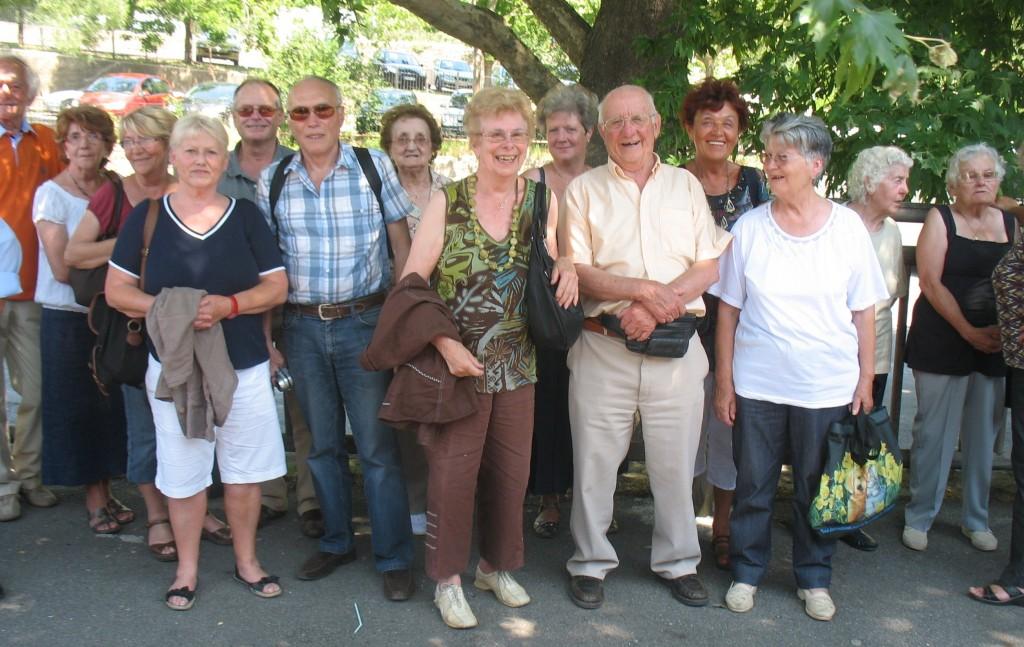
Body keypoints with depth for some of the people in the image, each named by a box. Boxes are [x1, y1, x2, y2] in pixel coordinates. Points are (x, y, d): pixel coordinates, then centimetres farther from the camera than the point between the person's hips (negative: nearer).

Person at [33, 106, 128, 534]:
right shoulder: (51, 194, -8)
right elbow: (62, 268, -13)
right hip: (67, 318, -3)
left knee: (110, 405, 7)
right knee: (77, 407, 4)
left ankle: (104, 493, 20)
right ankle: (94, 499, 16)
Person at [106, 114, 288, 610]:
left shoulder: (246, 216, 2)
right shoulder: (147, 216, 0)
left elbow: (277, 287, 0)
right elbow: (116, 290, 0)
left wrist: (230, 304, -18)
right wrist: (167, 308, -18)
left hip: (245, 365, 1)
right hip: (174, 365, -1)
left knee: (245, 470, 9)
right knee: (182, 473, 7)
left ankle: (246, 560, 28)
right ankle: (187, 568, 25)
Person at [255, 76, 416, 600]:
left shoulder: (374, 167, -4)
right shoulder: (272, 180, 3)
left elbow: (401, 244, 0)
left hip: (364, 321, -3)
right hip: (302, 326, 3)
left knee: (377, 446, 1)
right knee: (322, 443, 14)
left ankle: (395, 557, 12)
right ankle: (337, 541, 31)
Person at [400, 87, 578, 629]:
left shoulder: (542, 200, 3)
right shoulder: (447, 202, -6)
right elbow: (411, 283, -9)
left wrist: (565, 267, -7)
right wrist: (445, 344, -19)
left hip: (517, 362, 4)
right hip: (457, 361, -3)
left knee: (511, 470, 12)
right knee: (452, 471, 2)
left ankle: (497, 565, 33)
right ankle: (447, 579, 20)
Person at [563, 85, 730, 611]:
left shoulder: (686, 185, 11)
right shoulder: (584, 189, 4)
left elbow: (710, 266, 4)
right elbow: (576, 273, -5)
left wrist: (657, 307, -11)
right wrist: (642, 288, -17)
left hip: (676, 348, 2)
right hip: (604, 347, -1)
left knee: (676, 462, 9)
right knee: (595, 460, 5)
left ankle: (678, 561, 26)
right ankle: (590, 562, 22)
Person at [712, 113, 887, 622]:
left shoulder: (848, 227, -2)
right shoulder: (749, 227, -2)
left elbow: (864, 313, 2)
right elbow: (728, 311, 1)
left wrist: (865, 382, 1)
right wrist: (724, 381, -1)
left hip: (827, 388, 0)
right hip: (757, 385, 0)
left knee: (815, 488, 12)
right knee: (753, 485, 10)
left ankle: (814, 578, 30)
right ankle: (746, 572, 28)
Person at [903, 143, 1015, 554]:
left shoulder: (1011, 224, 9)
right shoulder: (940, 220, -2)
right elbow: (931, 283, -9)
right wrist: (969, 331, -13)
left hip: (994, 346, 4)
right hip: (942, 344, -4)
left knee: (984, 434, 10)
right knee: (934, 431, -1)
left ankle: (976, 519, 24)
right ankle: (919, 517, 11)